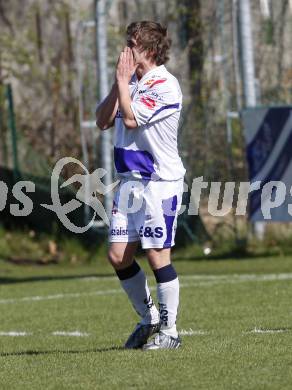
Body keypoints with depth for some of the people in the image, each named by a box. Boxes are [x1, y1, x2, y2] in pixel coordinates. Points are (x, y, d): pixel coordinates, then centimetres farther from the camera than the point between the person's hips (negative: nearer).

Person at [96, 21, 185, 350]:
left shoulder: (164, 85, -12)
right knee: (118, 256, 6)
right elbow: (103, 121, 8)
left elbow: (131, 119, -21)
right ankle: (148, 319, 21)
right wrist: (120, 82, -1)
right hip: (129, 179, 8)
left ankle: (169, 331, 3)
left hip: (160, 181, -8)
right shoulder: (132, 82, 14)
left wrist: (123, 80, -10)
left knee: (157, 256, -6)